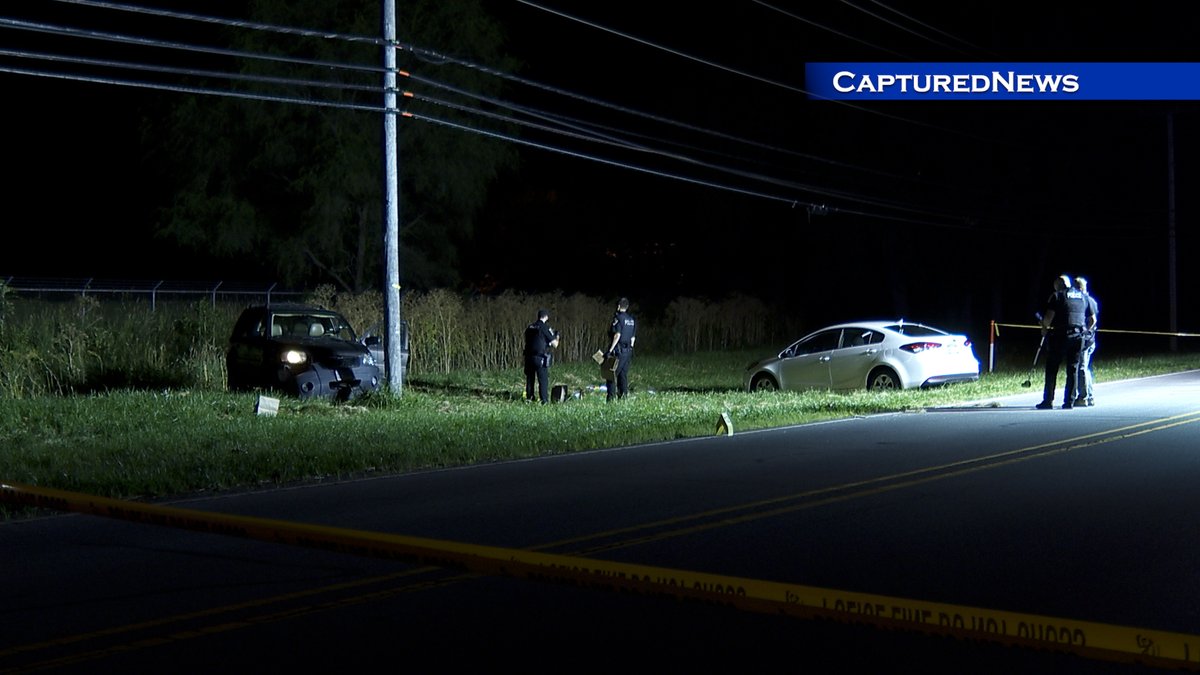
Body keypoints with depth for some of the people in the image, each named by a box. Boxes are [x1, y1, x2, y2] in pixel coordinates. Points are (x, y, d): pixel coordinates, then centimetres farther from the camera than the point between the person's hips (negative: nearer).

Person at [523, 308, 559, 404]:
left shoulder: (529, 327, 10)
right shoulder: (545, 327, -8)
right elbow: (554, 344, -6)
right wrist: (556, 338, 17)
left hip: (529, 357, 6)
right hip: (540, 358, -6)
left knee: (529, 378, 16)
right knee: (543, 380, 0)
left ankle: (529, 398, 21)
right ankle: (544, 400, -3)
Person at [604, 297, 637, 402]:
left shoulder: (618, 318, -10)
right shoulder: (632, 320, 13)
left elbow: (617, 335, -19)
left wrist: (610, 350, -19)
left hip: (618, 350, -8)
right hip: (628, 350, 8)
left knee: (611, 374, -6)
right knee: (623, 375, 11)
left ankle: (611, 397, -12)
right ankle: (623, 396, 10)